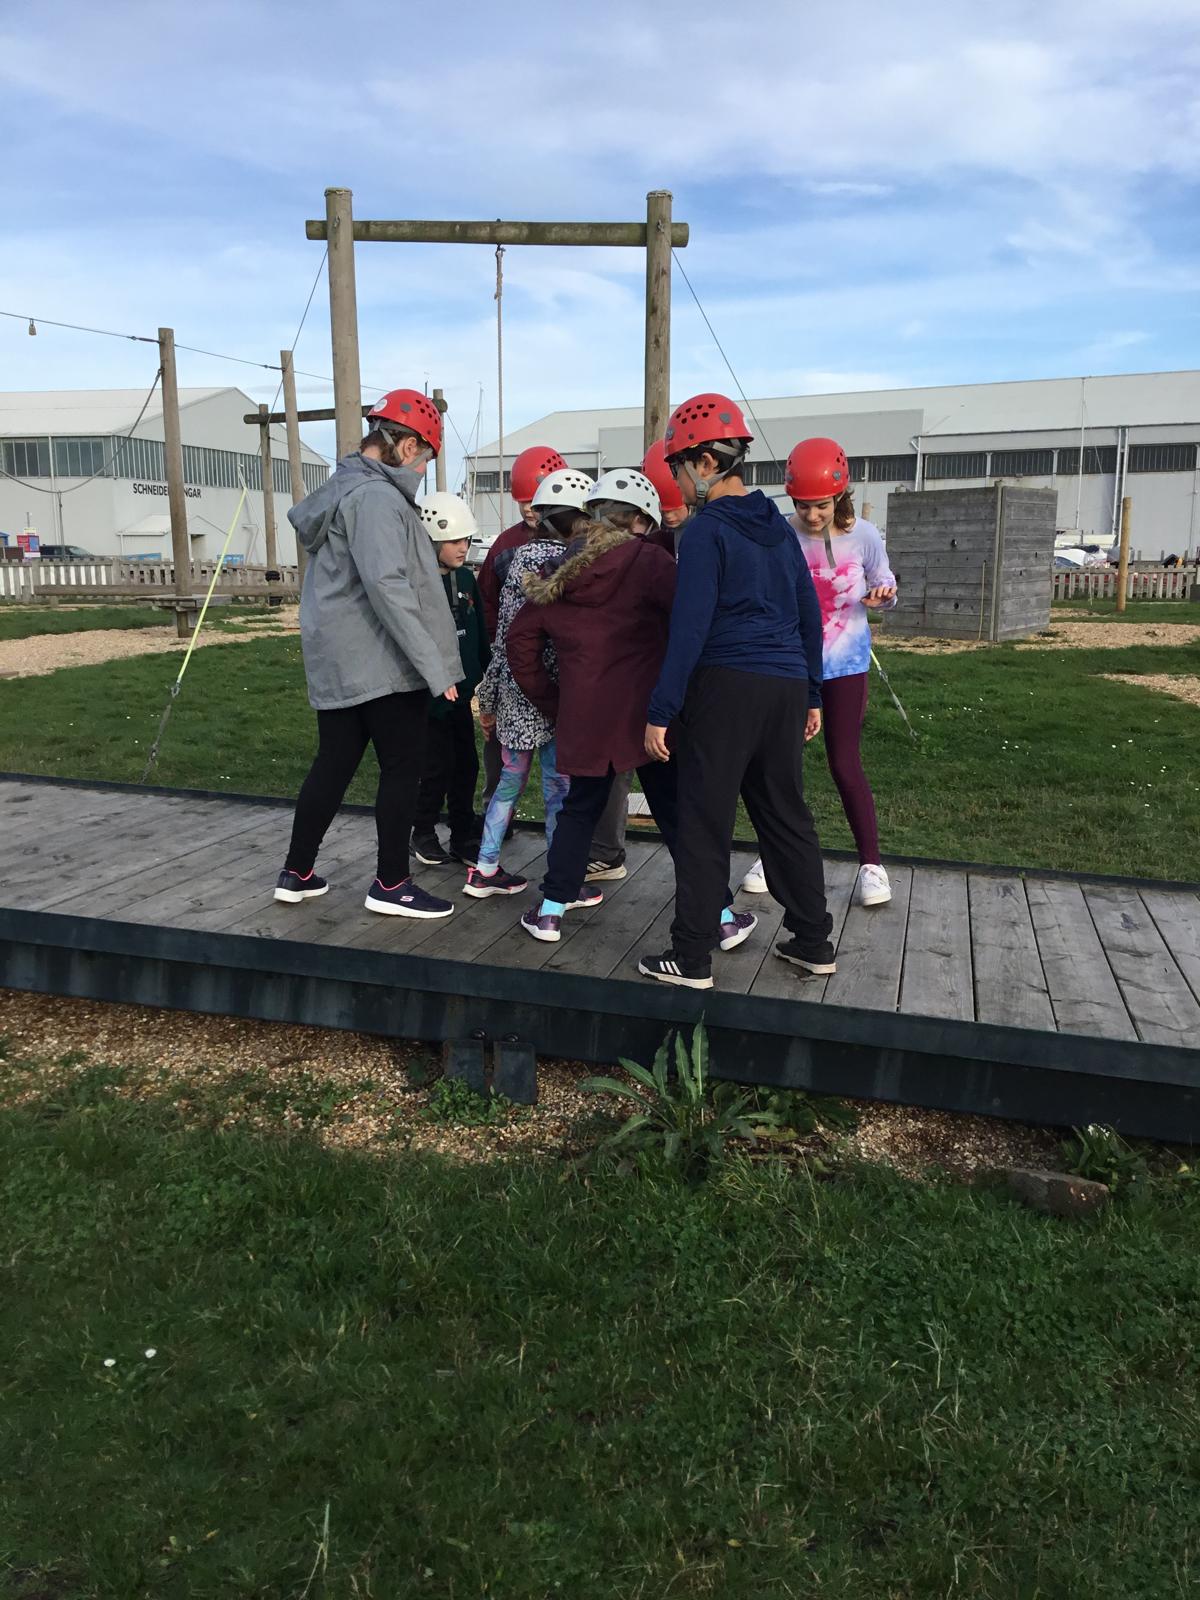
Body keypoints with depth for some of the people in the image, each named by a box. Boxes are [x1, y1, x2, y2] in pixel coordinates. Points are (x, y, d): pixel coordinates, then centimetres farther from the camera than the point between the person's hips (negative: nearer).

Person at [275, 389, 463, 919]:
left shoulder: (340, 489, 16)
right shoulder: (377, 496, -15)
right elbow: (387, 586, -25)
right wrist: (434, 665, -24)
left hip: (336, 662, 9)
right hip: (383, 662, -9)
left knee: (333, 765, 15)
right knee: (402, 768, 2)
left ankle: (296, 873, 23)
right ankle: (391, 884, 11)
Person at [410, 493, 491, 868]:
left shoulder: (466, 578, 7)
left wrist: (484, 675, 14)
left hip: (462, 689, 7)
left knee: (467, 763, 11)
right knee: (439, 766, 0)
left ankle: (464, 837, 23)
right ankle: (423, 834, 19)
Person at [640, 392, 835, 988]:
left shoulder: (706, 530, -8)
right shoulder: (779, 527, 14)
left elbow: (689, 629, -14)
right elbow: (809, 616, 16)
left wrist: (660, 712, -12)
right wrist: (811, 696, 22)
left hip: (724, 687, -7)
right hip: (787, 687, 7)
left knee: (704, 824, 0)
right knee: (786, 815, 15)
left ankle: (691, 958, 5)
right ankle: (813, 941, 23)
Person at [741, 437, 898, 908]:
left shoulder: (863, 535, -10)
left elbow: (884, 585, 2)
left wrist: (881, 595, -20)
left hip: (844, 663, -1)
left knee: (845, 763, -1)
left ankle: (871, 863, 12)